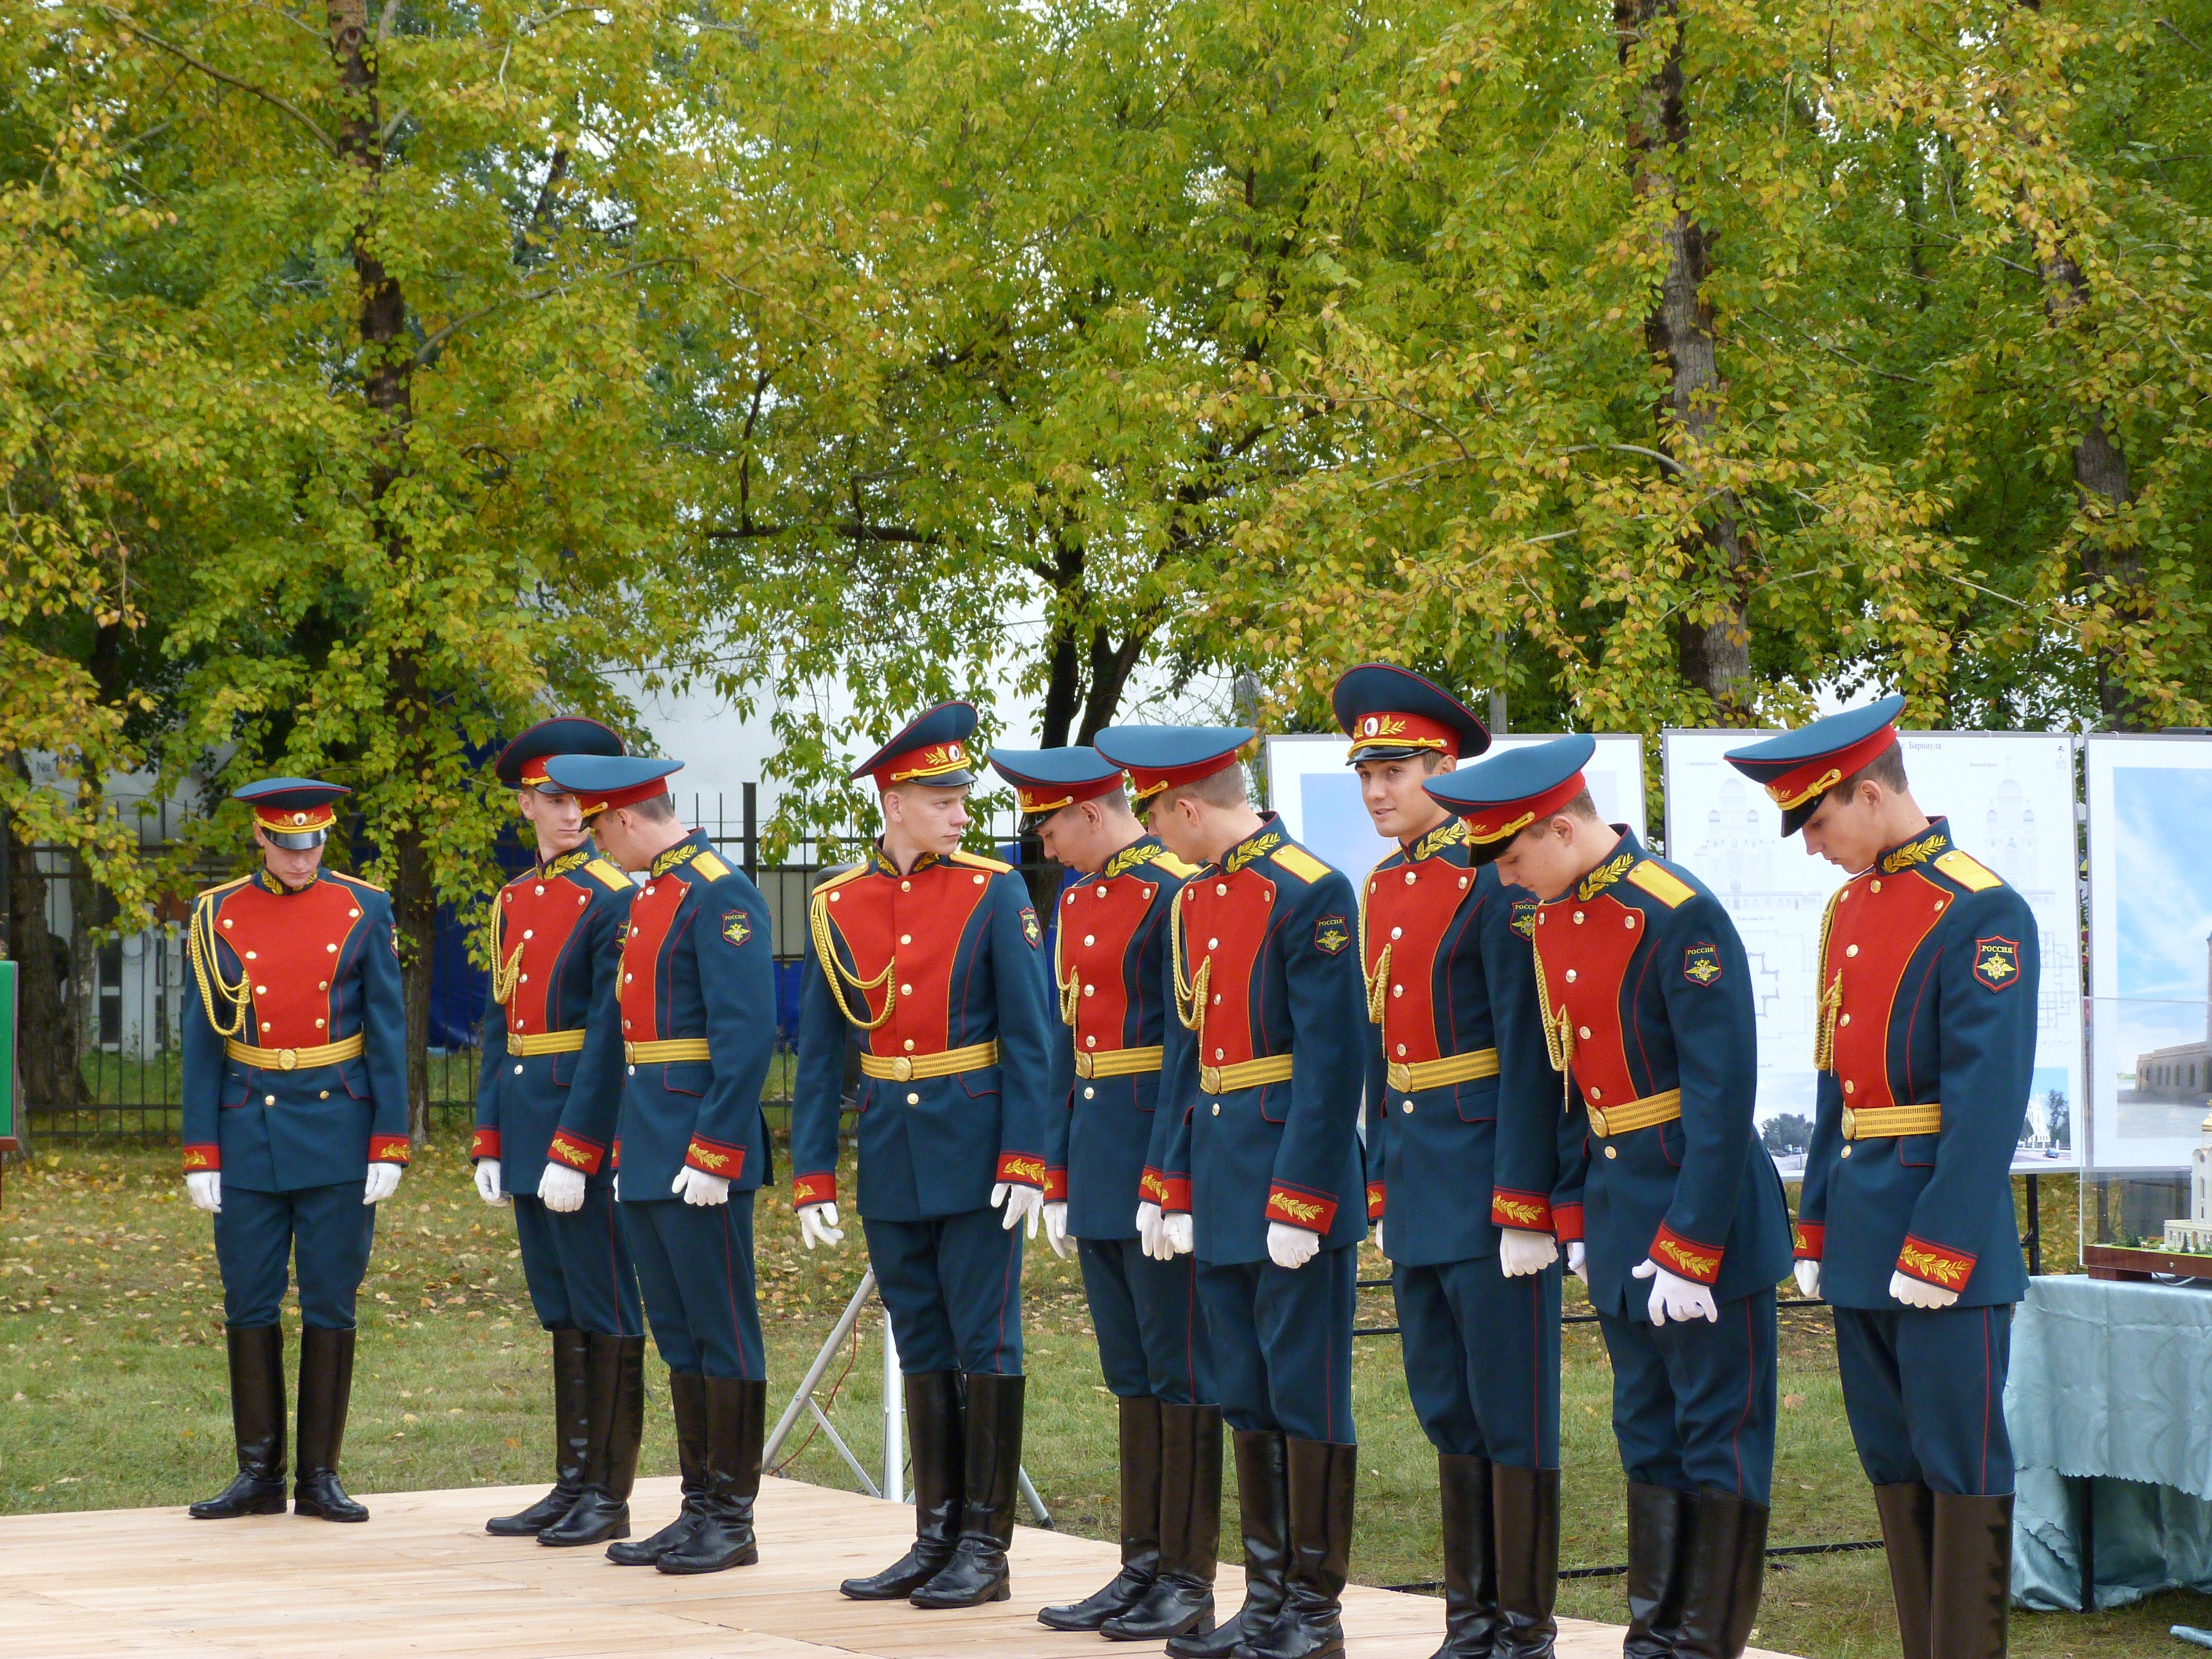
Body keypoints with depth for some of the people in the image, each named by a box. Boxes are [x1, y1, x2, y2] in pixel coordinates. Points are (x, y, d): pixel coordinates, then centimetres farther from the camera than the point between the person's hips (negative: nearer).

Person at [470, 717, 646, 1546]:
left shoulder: (614, 899, -10)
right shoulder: (513, 902, 14)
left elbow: (611, 1035, -15)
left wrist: (573, 1152, -18)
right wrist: (489, 1144, 10)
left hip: (588, 1132, -8)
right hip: (528, 1134, 8)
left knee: (607, 1315, -2)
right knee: (561, 1314, 12)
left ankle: (611, 1496, 2)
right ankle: (572, 1486, 18)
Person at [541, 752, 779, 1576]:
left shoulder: (720, 895, -13)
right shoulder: (647, 898, 17)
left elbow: (748, 1034, -19)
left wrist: (712, 1156, -22)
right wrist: (627, 1151, 18)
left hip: (700, 1156, -10)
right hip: (649, 1159, 10)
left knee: (723, 1336, -3)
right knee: (679, 1339, 12)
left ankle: (733, 1522, 2)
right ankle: (698, 1510, 17)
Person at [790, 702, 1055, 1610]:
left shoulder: (995, 894, -4)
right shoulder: (836, 905, 4)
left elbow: (1028, 1038, -6)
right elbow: (817, 1052, 7)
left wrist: (1023, 1161, -13)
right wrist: (812, 1176, 4)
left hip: (976, 1153, -3)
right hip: (891, 1160, 4)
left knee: (983, 1345, -1)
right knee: (921, 1350, 10)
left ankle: (986, 1550, 5)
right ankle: (936, 1541, 17)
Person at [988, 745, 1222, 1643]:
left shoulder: (1173, 894, -13)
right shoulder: (1077, 901, 14)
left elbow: (1188, 1047, -16)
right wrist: (1059, 1177, 16)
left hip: (1160, 1161, -9)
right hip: (1099, 1167, 9)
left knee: (1179, 1370, -2)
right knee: (1131, 1374, 11)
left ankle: (1188, 1580, 2)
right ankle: (1143, 1569, 17)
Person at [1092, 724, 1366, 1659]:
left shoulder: (1310, 895, -14)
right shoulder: (1197, 901, 13)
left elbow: (1332, 1058, -17)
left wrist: (1299, 1203, -19)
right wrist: (1167, 1184, 13)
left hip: (1295, 1194, -8)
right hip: (1222, 1196, 8)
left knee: (1307, 1403, -2)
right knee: (1246, 1403, 11)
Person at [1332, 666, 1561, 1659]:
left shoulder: (1496, 882, -12)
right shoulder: (1382, 892, 13)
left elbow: (1527, 1053, -16)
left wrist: (1522, 1207, -19)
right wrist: (1381, 1193, 17)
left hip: (1489, 1179, -8)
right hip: (1416, 1186, 8)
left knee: (1509, 1415, -2)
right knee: (1446, 1415, 12)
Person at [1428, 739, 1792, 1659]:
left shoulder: (1681, 918, -19)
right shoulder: (1552, 921, 7)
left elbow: (1722, 1095, -20)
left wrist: (1688, 1250, -19)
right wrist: (1575, 1218, 10)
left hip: (1704, 1209, -8)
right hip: (1617, 1204, 8)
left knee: (1719, 1435, 0)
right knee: (1646, 1434, 13)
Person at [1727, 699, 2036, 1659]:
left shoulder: (1981, 914, -12)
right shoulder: (1850, 907, 13)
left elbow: (1987, 1099, -17)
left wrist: (1938, 1249, -19)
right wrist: (1817, 1229, 13)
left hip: (1946, 1231, -8)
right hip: (1863, 1233, 8)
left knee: (1962, 1469, -3)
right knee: (1892, 1467, 11)